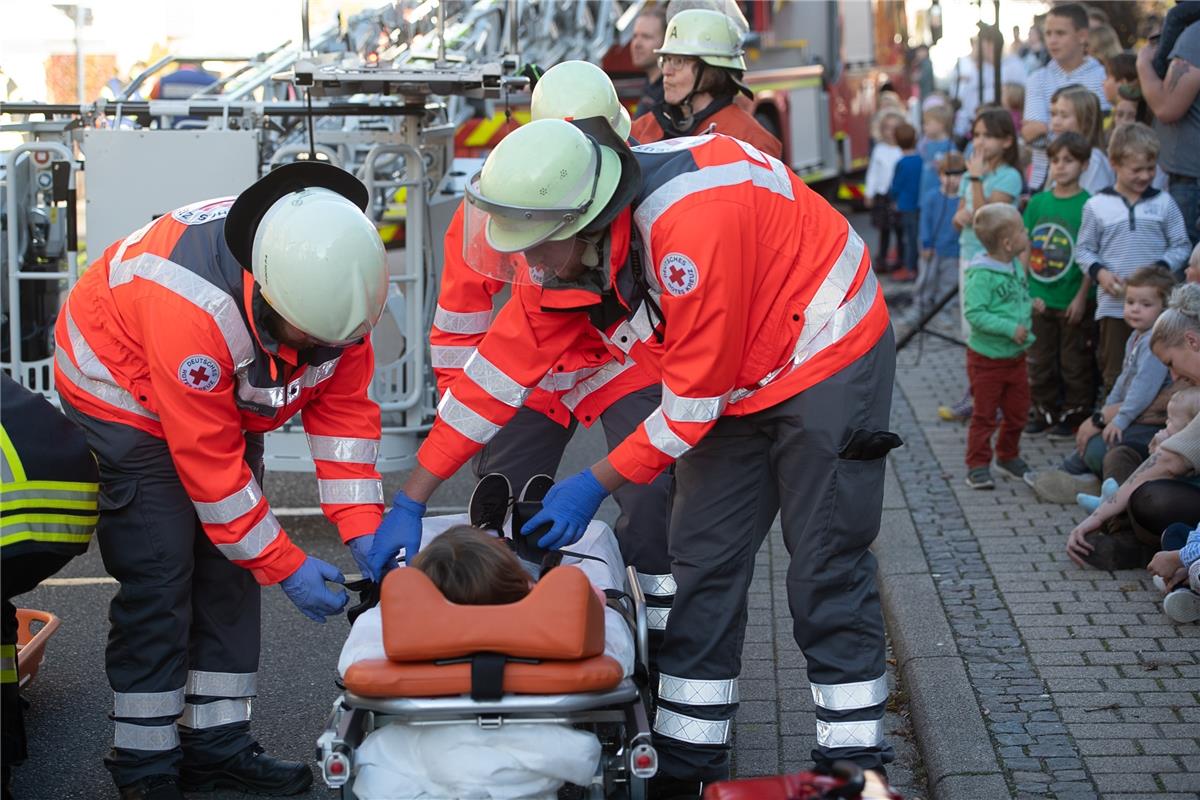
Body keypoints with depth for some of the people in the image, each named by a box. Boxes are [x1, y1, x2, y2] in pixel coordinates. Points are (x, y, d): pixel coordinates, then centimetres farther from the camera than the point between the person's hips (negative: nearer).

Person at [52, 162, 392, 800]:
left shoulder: (336, 281, -23)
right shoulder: (192, 305, -42)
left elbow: (343, 408, -12)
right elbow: (207, 461, -34)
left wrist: (363, 530, -18)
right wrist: (287, 567, -28)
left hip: (227, 397, 7)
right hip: (124, 395, -6)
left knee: (230, 570, 5)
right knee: (159, 575, -11)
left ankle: (217, 744, 14)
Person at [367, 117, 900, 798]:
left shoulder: (692, 220, -35)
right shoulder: (564, 242, -11)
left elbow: (695, 394, -27)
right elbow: (501, 369, -4)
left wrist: (597, 485, -19)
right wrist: (411, 500, -4)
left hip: (829, 361, -7)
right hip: (740, 384, 8)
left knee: (826, 568, -7)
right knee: (703, 563, 5)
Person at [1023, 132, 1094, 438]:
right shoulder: (1038, 202, 5)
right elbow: (1025, 248, 9)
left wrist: (1082, 297, -13)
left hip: (1072, 301, -5)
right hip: (1038, 298, 5)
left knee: (1074, 364, 5)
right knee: (1040, 362, 13)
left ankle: (1074, 416, 16)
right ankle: (1045, 411, 26)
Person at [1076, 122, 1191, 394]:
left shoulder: (1163, 203, 2)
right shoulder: (1097, 205, 2)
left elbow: (1181, 246, 5)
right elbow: (1084, 249, 8)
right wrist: (1099, 272, -10)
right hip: (1113, 304, 0)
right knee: (1114, 376, 7)